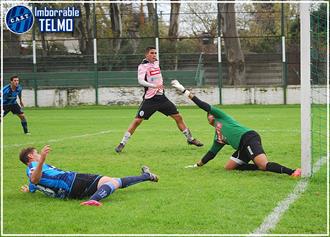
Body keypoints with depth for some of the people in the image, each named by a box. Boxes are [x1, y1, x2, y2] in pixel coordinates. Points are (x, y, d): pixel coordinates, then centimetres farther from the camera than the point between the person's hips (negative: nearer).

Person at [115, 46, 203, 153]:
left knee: (178, 117, 5)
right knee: (137, 120, -12)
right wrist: (154, 86, -39)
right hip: (149, 99, -6)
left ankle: (190, 139, 20)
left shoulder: (156, 62, 10)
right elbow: (140, 81, -27)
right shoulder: (143, 66, -10)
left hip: (161, 97, 6)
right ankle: (122, 143, -5)